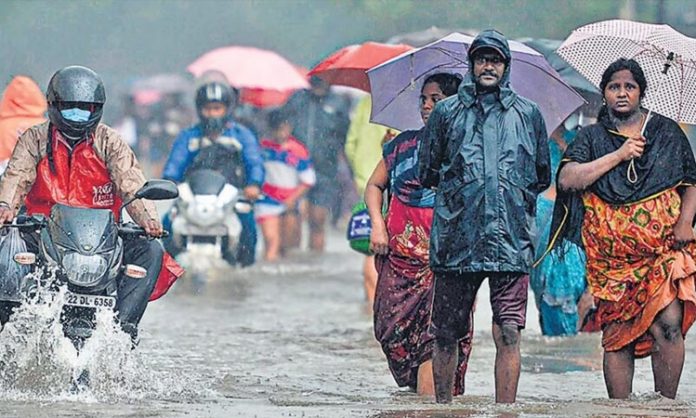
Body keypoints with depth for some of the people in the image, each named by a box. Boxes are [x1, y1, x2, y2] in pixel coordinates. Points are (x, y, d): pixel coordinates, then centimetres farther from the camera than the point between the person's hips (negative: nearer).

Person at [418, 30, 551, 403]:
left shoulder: (528, 114, 12)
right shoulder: (446, 112, 10)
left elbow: (542, 177, 18)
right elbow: (427, 173, 16)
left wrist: (512, 193, 11)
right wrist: (461, 187, 13)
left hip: (510, 241, 0)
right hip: (456, 239, 1)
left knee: (508, 334, -9)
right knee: (446, 335, 6)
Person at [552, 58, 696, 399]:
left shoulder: (667, 132, 12)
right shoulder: (591, 137, 10)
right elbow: (567, 179, -6)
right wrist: (619, 156, -9)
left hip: (664, 250, -1)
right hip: (611, 255, 1)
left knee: (667, 325, -18)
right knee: (617, 336, -1)